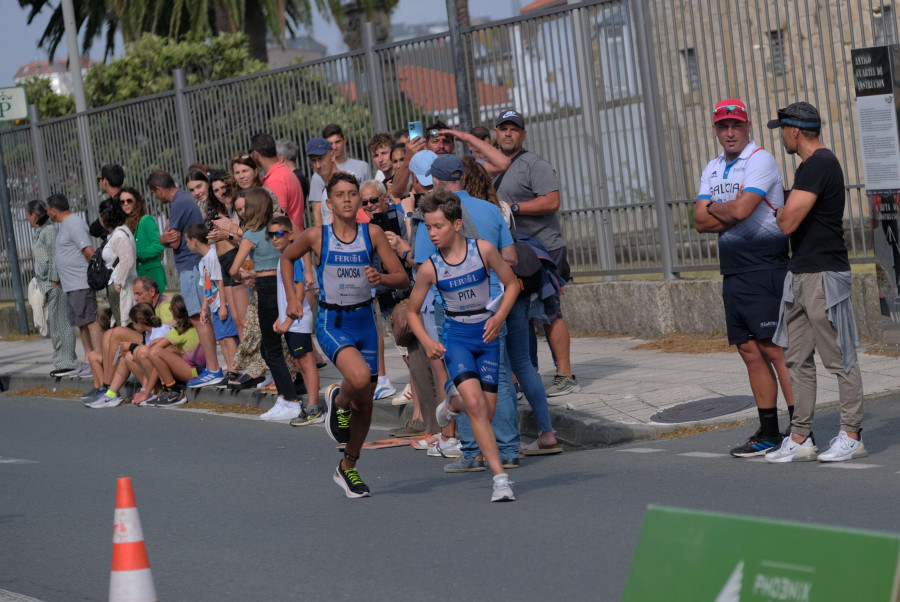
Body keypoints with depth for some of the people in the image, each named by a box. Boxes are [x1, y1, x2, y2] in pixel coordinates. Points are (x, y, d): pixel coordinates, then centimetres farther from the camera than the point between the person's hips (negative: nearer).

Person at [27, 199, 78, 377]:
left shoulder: (50, 230, -12)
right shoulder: (37, 233, 17)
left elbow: (55, 256, -17)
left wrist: (54, 281, -18)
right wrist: (38, 282, 19)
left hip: (54, 283, -10)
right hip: (45, 283, 10)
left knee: (60, 322, -8)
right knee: (52, 322, 12)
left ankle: (68, 363, -5)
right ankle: (62, 362, 17)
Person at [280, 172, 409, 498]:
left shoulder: (372, 233, -4)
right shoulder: (316, 236, -7)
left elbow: (403, 278, -3)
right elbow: (287, 257, 13)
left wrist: (381, 278, -23)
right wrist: (292, 297, 5)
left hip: (364, 321, 3)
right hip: (331, 322, -3)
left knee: (365, 401, 9)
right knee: (359, 377, -31)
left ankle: (348, 468, 31)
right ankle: (338, 400, 7)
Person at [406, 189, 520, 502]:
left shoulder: (483, 250, -10)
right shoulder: (429, 268, -8)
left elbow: (512, 283, 3)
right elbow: (412, 311, 5)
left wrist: (499, 317, -11)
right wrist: (427, 342, -10)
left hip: (487, 336, 1)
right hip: (455, 338, -1)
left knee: (486, 412, 0)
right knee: (475, 404, -21)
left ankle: (453, 402, 37)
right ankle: (500, 477, -16)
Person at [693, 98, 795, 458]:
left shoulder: (760, 161, -7)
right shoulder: (713, 169, 17)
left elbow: (740, 210, -20)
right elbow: (701, 221, 8)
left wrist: (715, 209, -2)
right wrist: (729, 212, -7)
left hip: (765, 269, -8)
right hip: (733, 272, 8)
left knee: (775, 348, -11)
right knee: (750, 351, 8)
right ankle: (768, 434, 13)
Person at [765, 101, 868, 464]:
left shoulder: (817, 166, -16)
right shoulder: (817, 164, 17)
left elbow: (788, 222, -19)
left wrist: (779, 211, -1)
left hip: (824, 275, -10)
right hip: (802, 274, 10)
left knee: (840, 359, -3)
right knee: (798, 359, 9)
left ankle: (852, 437, 3)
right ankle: (800, 440, 12)